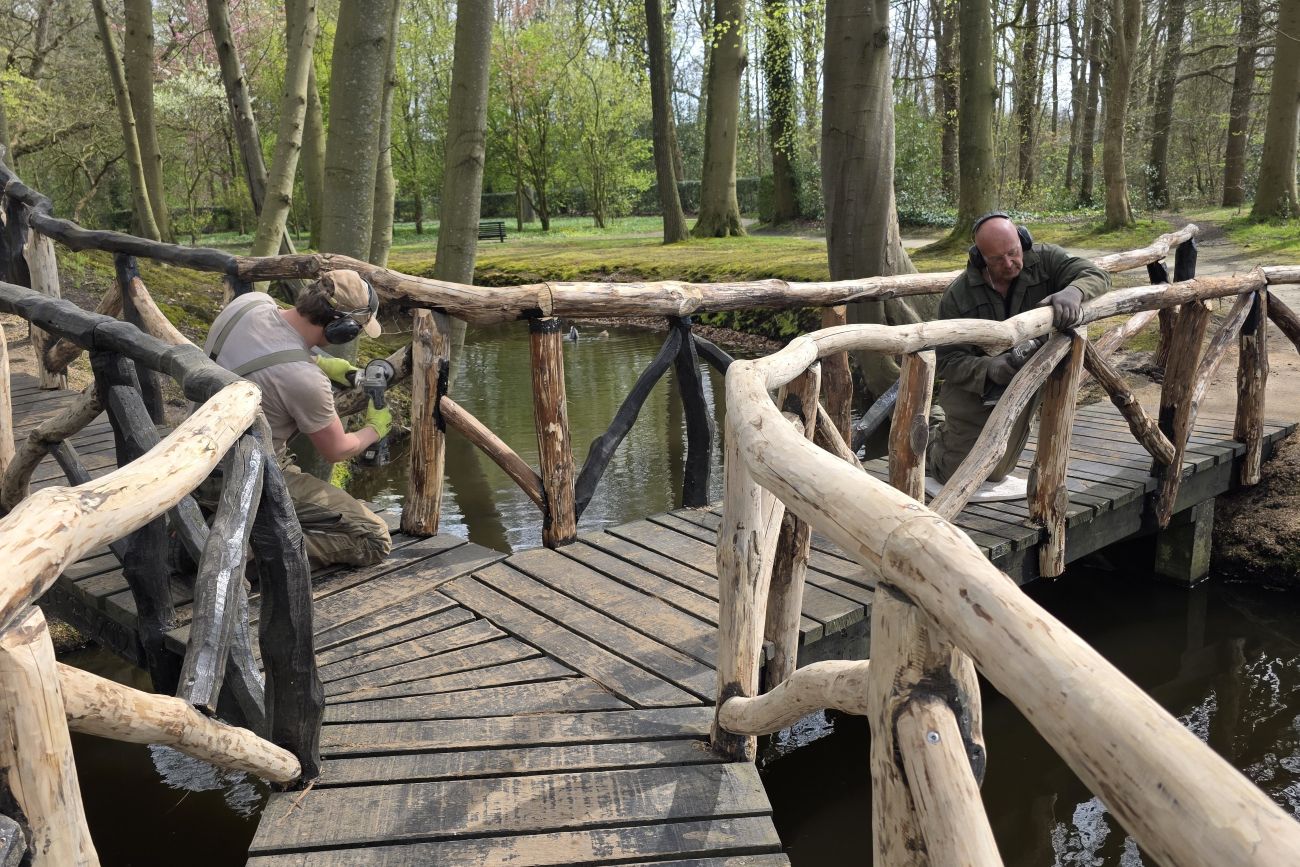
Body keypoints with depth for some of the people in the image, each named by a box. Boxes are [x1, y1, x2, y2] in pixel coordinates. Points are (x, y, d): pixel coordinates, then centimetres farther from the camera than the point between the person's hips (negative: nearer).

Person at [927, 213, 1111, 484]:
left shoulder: (1044, 260, -12)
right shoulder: (957, 295, -20)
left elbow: (1096, 275, -19)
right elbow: (948, 361, -19)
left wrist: (1073, 291, -43)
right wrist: (989, 368, -39)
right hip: (974, 392, -3)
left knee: (995, 474, 17)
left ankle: (949, 434, 46)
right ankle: (930, 440, 36)